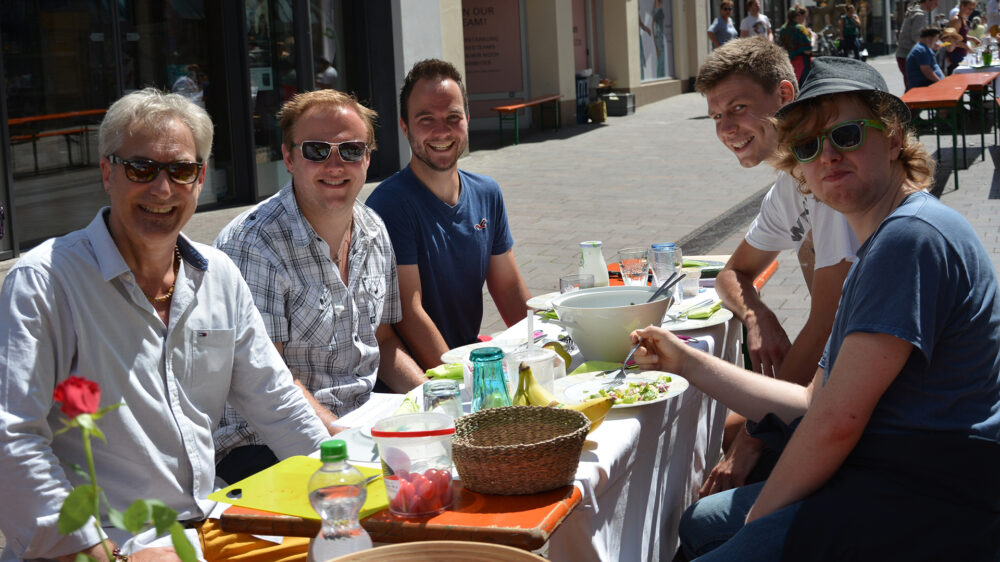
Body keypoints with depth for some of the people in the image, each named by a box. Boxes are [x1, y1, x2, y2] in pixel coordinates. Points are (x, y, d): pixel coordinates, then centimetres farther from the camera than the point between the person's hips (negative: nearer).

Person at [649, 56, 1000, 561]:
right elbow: (813, 405, 16)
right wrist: (687, 362, 16)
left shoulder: (913, 236, -19)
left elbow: (837, 422, -22)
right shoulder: (882, 246, 15)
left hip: (928, 508, -10)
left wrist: (760, 519, -10)